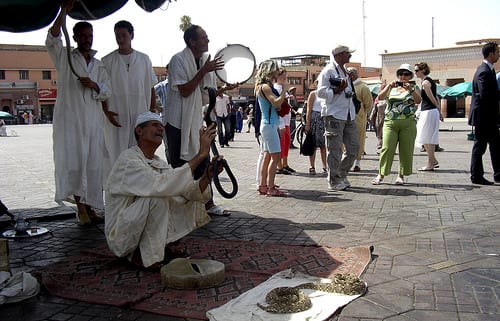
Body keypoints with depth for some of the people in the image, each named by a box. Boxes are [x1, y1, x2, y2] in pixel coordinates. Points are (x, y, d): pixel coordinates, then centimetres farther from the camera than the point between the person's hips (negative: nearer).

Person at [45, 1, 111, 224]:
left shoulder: (99, 66, 19)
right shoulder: (64, 58, 8)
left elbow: (107, 93, 15)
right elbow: (52, 40, -11)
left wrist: (94, 86, -7)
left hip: (93, 121, 4)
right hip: (69, 119, -3)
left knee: (93, 164, 3)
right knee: (73, 163, -9)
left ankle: (89, 207, 11)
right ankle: (81, 207, 0)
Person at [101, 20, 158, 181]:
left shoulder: (144, 59, 8)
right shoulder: (107, 61, 3)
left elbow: (151, 88, 11)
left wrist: (153, 111, 5)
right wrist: (106, 112, -8)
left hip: (140, 115, 2)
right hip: (116, 117, -1)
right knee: (115, 153, 0)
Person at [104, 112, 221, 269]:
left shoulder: (159, 163, 6)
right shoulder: (128, 159, -19)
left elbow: (188, 191, -4)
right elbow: (161, 185, -36)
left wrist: (207, 176, -25)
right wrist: (200, 155, -35)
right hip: (121, 236, -8)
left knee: (192, 199, 1)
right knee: (158, 197, -30)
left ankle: (162, 246, 6)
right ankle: (142, 256, -14)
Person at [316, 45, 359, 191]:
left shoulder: (345, 72, 22)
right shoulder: (328, 71, -6)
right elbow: (321, 92, -13)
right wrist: (337, 90, -19)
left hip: (348, 115, 9)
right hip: (334, 115, -9)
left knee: (354, 147, 8)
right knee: (335, 150, -4)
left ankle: (341, 174, 24)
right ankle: (333, 181, 6)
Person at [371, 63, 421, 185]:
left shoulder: (414, 88, 12)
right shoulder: (391, 88, 16)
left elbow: (418, 100, -6)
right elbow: (380, 97, 0)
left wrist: (410, 90, -21)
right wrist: (389, 86, -14)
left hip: (408, 123, 0)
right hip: (390, 122, 0)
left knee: (406, 150, -1)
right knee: (387, 148, -8)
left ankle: (401, 175, 10)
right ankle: (381, 175, -3)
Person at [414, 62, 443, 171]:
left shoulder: (425, 82, -13)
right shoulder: (430, 81, 16)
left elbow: (432, 99, -12)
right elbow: (436, 98, 17)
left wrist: (438, 111, -1)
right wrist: (439, 112, 16)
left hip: (428, 112, -9)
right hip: (431, 112, 9)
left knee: (428, 139, -3)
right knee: (427, 138, 14)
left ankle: (430, 164, 3)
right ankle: (434, 161, 18)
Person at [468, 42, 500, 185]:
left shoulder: (487, 69, 14)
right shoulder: (484, 71, -18)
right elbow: (485, 96, -25)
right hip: (483, 116, -10)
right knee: (479, 146, -1)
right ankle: (476, 177, 9)